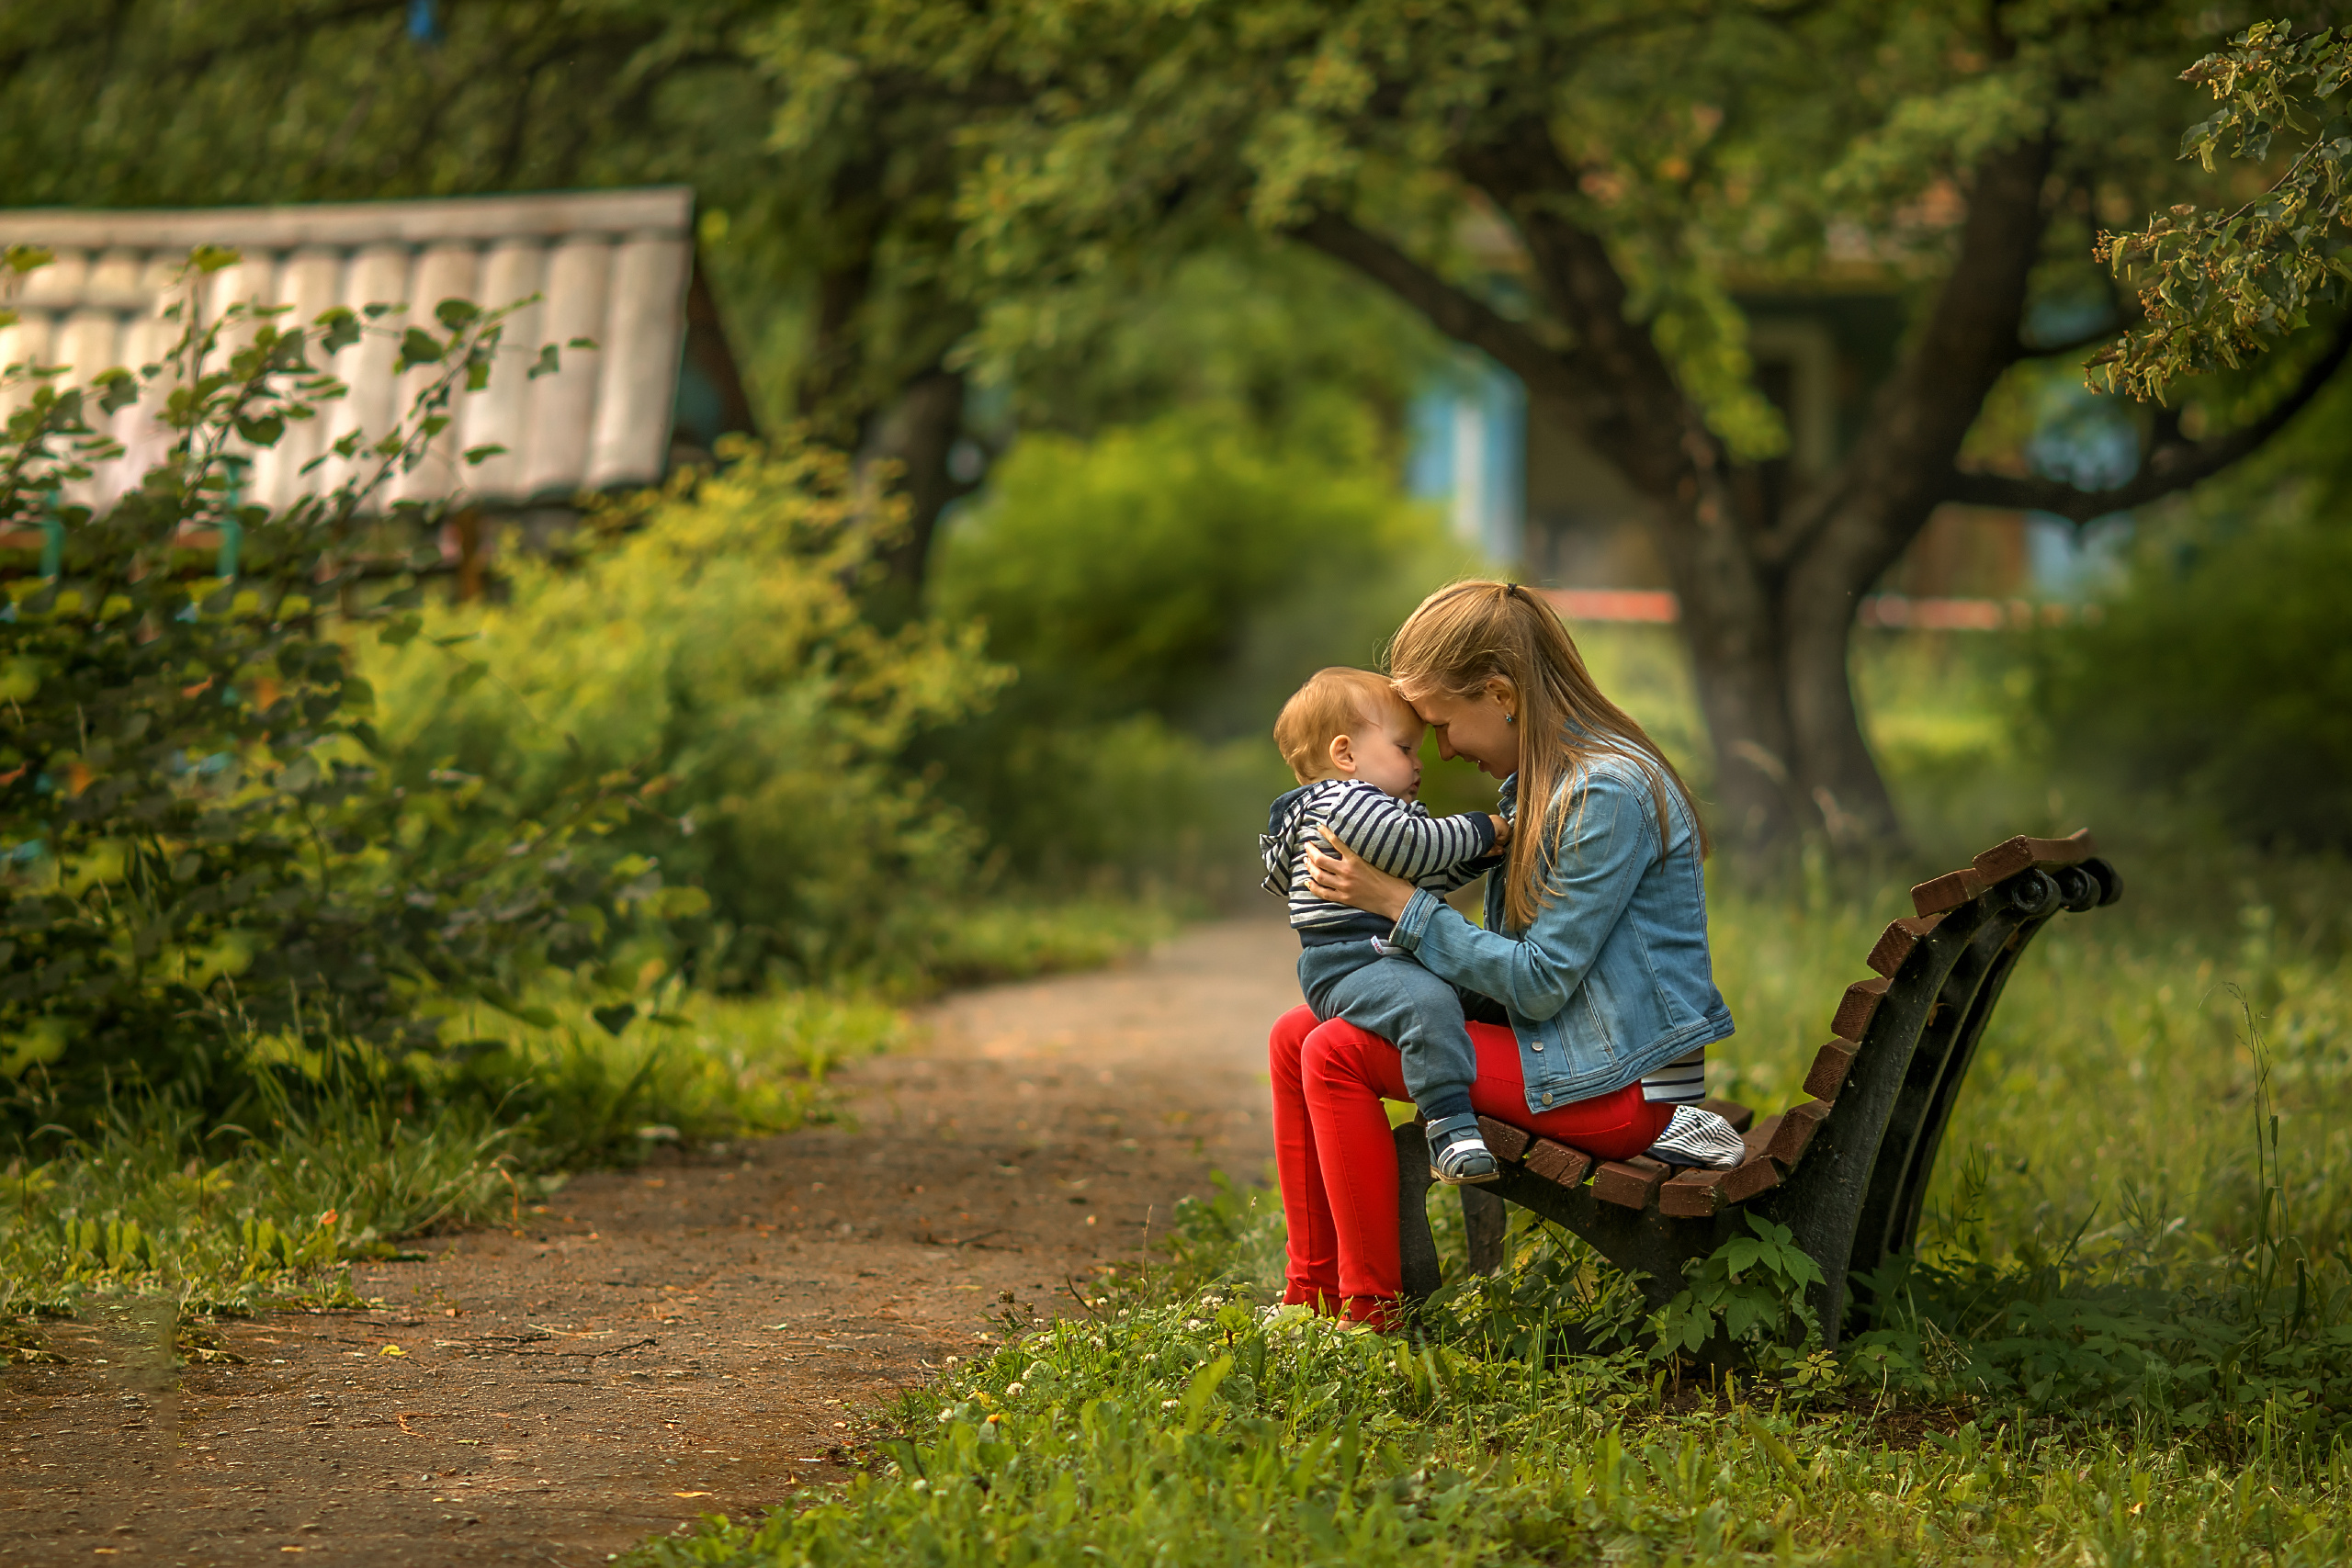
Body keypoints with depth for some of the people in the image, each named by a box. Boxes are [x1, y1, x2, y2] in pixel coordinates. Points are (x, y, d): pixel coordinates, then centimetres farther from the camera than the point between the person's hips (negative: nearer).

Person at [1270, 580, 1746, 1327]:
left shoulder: (1607, 794, -19)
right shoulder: (1535, 780, 12)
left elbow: (1540, 984, -19)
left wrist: (1395, 900, -17)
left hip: (1615, 1080, -10)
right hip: (1558, 1039, 10)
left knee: (1337, 1055, -18)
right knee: (1294, 1038, 6)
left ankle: (1372, 1315, -11)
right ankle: (1313, 1296, 8)